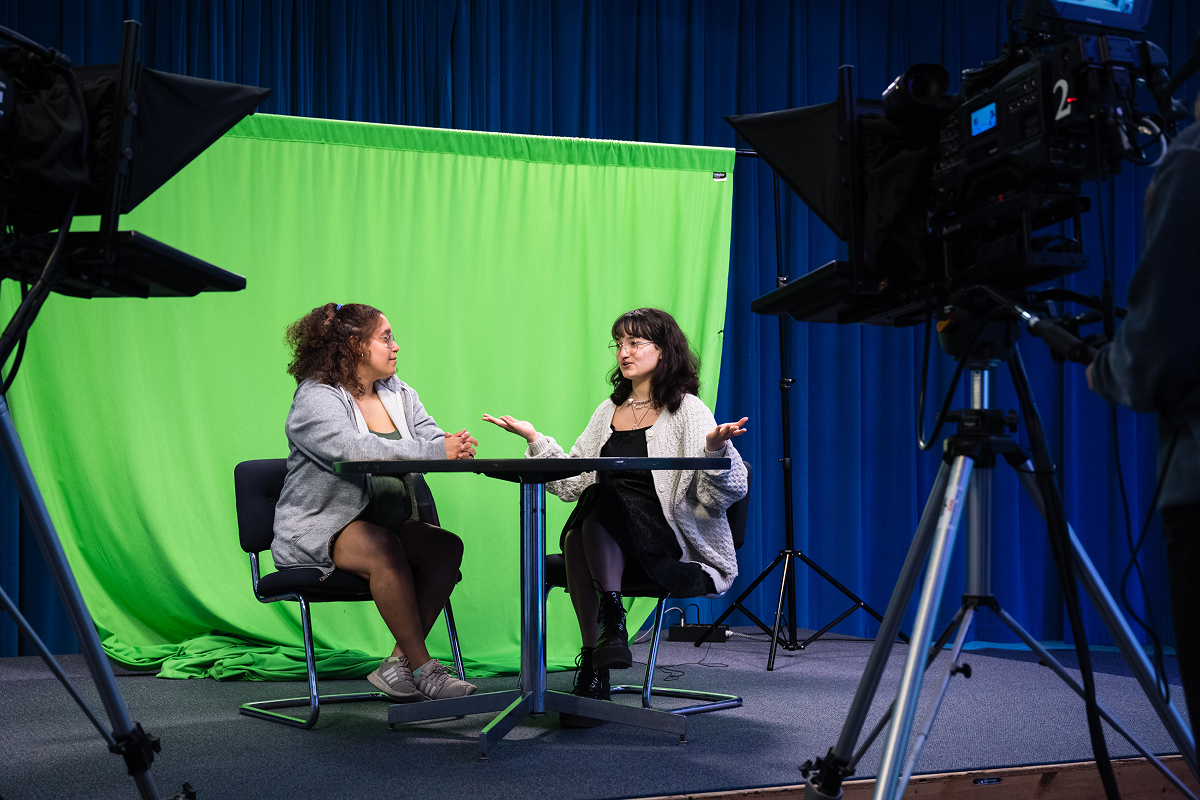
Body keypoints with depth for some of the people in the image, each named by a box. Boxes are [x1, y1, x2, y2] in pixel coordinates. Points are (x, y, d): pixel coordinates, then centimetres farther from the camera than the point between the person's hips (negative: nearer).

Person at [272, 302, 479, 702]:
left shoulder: (400, 395, 15)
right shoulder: (316, 398, -10)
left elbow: (432, 438, 2)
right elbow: (353, 449, -28)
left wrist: (456, 446, -25)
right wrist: (435, 452, -33)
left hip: (389, 524, 7)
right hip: (318, 530, -7)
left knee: (448, 546, -20)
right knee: (383, 548, -35)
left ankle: (397, 665, -18)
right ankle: (422, 668, -25)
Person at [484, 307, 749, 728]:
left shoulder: (687, 410, 1)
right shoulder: (610, 411, 19)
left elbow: (724, 493, -8)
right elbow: (574, 481, 16)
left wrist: (716, 448, -27)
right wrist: (535, 440, 8)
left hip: (672, 543, -5)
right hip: (606, 545, 5)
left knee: (603, 500, -31)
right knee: (576, 537, -30)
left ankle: (613, 622, -29)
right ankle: (593, 669, -28)